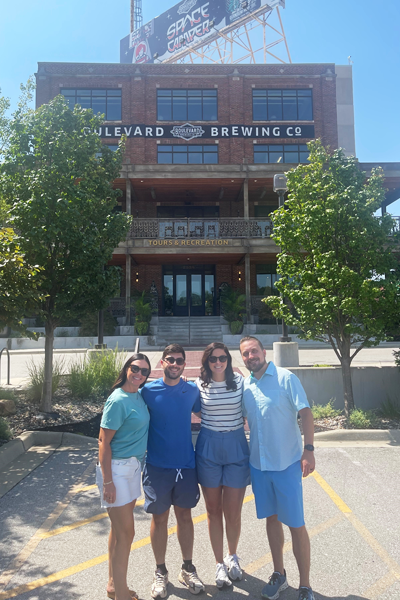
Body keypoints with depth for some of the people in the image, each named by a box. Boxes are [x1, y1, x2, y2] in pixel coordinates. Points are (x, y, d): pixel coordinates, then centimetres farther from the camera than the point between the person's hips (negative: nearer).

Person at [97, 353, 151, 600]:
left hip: (134, 466, 8)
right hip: (117, 468, -8)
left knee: (120, 529, 18)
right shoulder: (118, 400, -19)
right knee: (126, 532, 0)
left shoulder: (139, 396, 4)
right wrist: (107, 482, -17)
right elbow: (104, 442, -17)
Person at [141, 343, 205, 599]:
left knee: (185, 516, 14)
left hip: (186, 464, 2)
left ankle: (188, 569, 33)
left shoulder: (193, 390, -1)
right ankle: (161, 572, 30)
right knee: (160, 518, 10)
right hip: (158, 466, -2)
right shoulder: (148, 391, -8)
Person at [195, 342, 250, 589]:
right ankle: (220, 564, 29)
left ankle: (232, 557, 35)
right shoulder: (199, 385, -2)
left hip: (236, 447, 0)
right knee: (214, 511, 11)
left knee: (233, 512, 7)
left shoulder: (240, 381, -4)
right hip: (208, 448, 1)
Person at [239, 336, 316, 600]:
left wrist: (309, 449, -19)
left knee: (296, 524, 4)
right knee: (271, 518, 17)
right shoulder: (245, 385, 4)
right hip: (258, 463, 5)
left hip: (287, 462, -4)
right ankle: (279, 574, 35)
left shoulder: (286, 378, -11)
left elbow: (306, 413, -13)